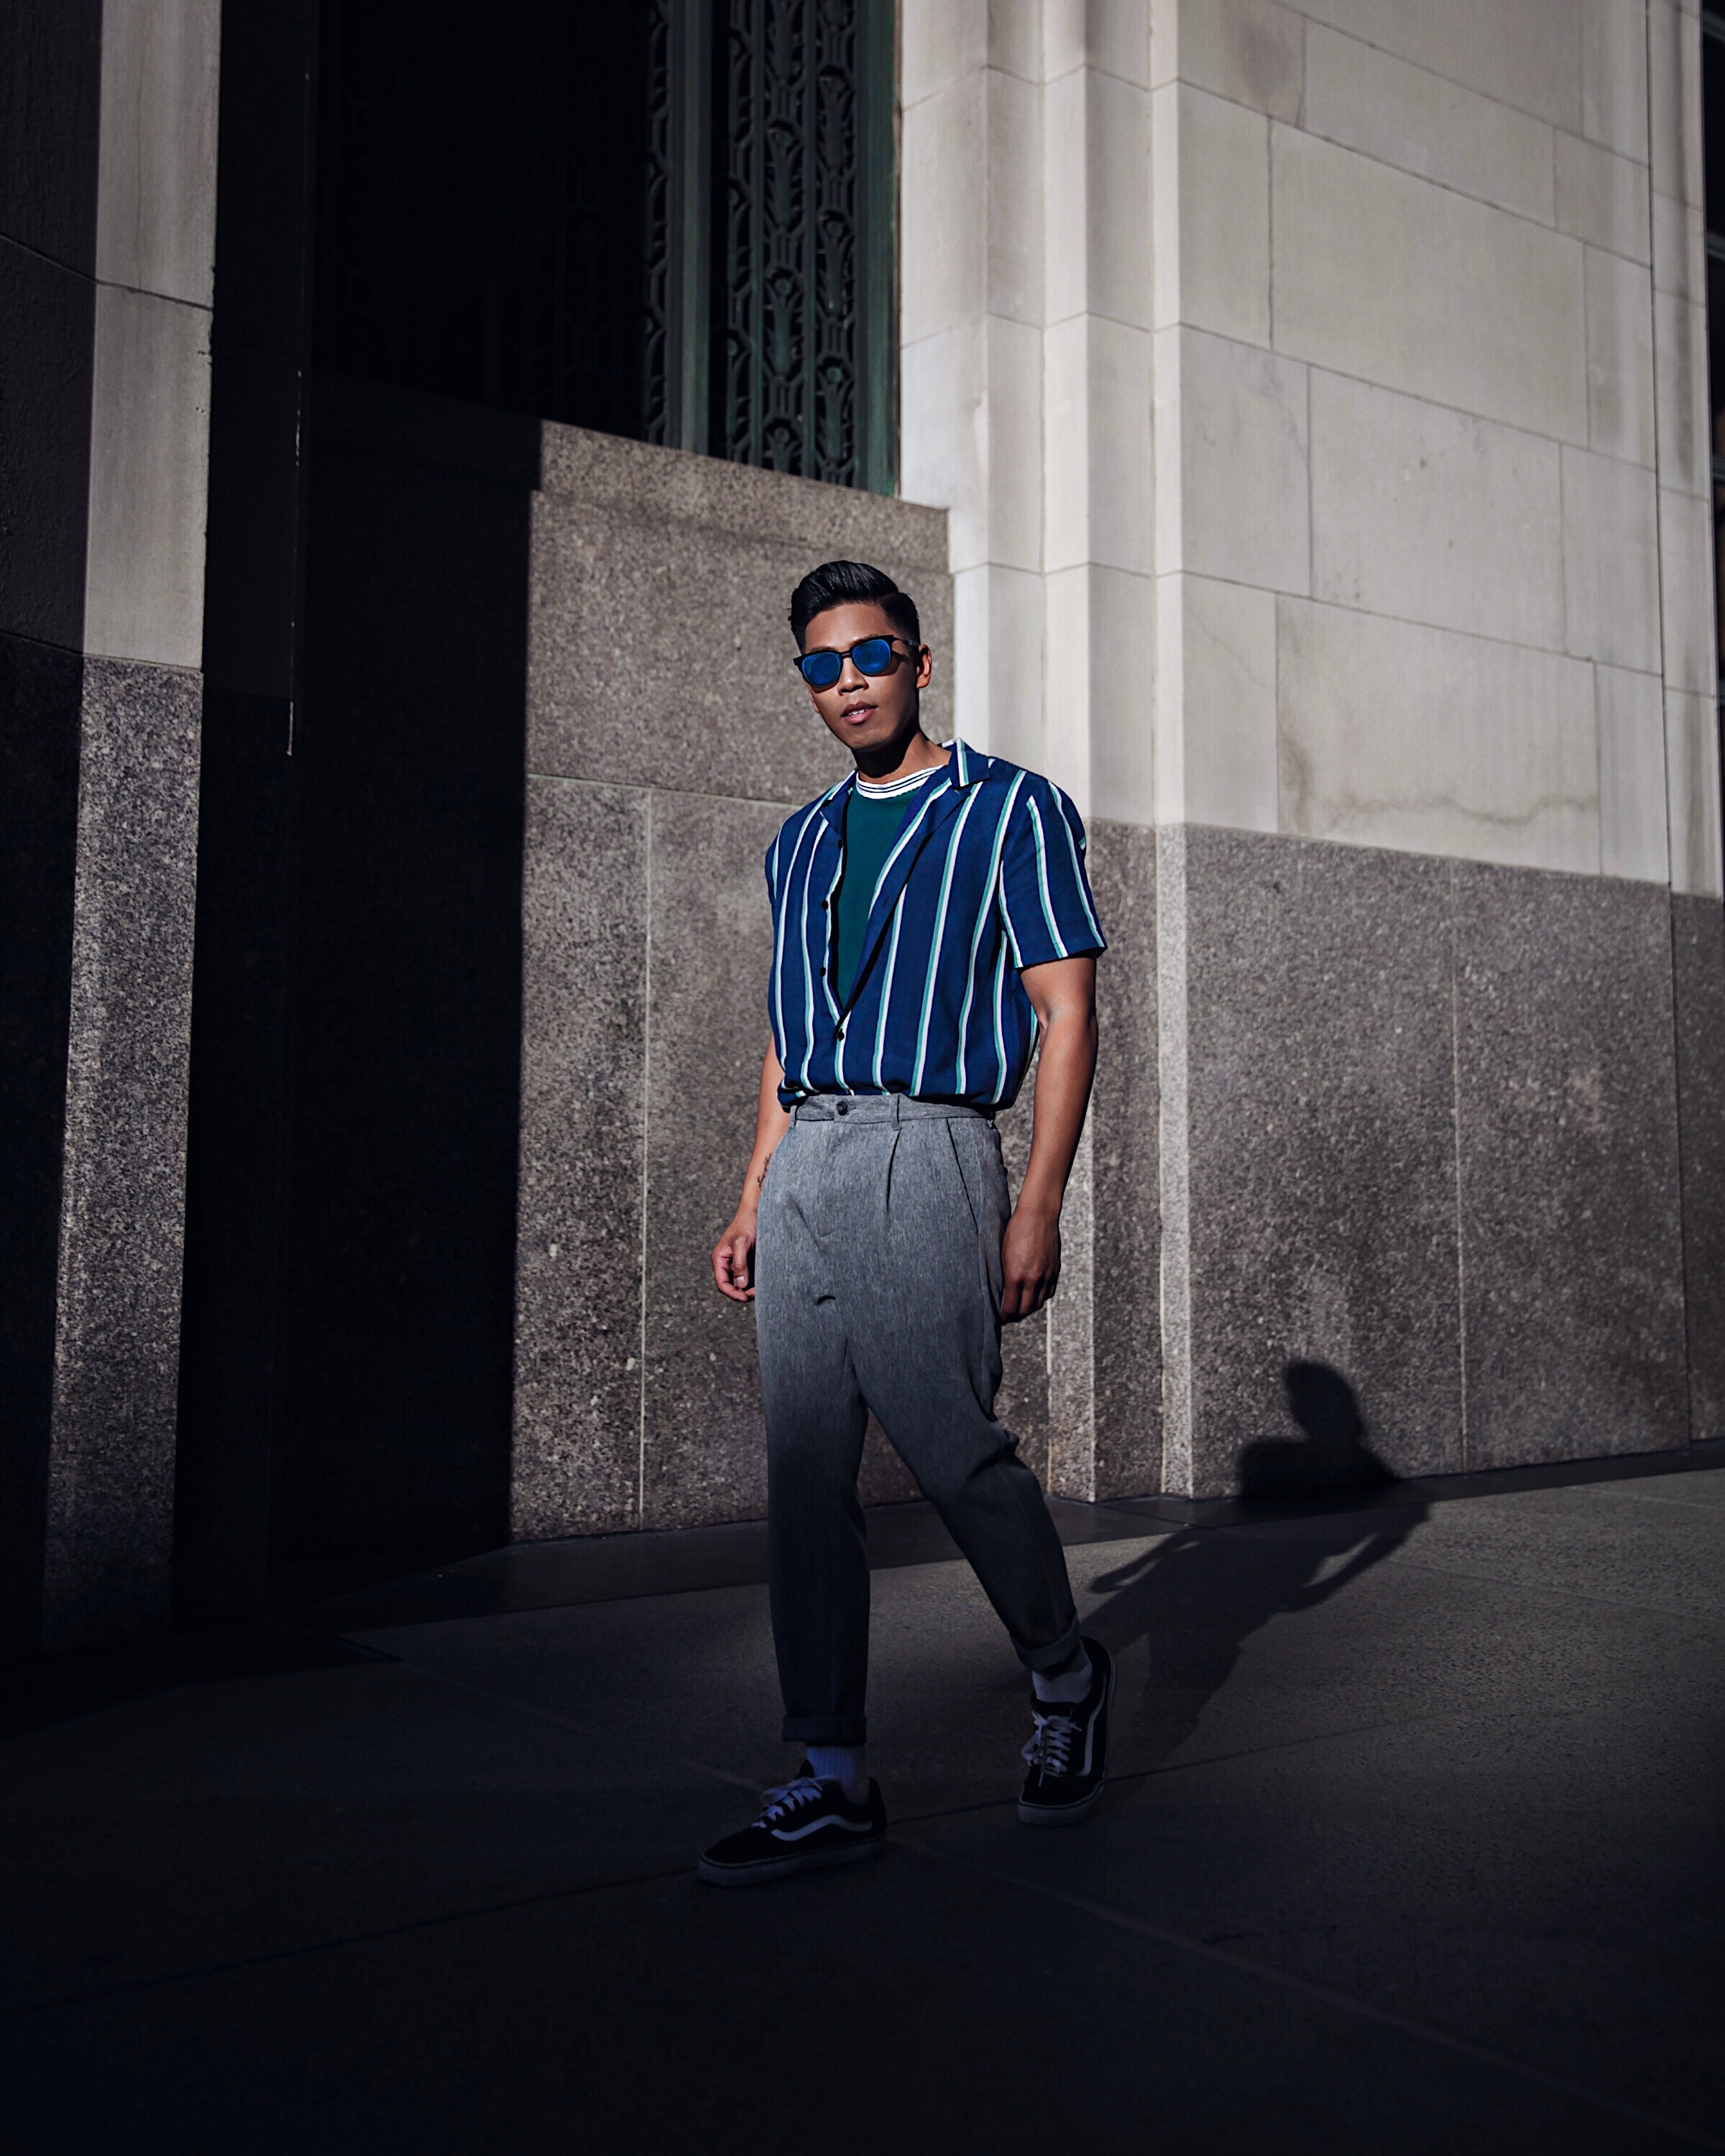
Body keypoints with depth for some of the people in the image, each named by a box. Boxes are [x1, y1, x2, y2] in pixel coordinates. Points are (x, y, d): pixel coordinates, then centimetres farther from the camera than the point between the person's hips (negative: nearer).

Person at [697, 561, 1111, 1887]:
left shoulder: (1012, 811, 3)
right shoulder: (802, 845, 21)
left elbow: (1066, 1014, -3)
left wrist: (1039, 1206, -12)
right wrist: (754, 1205, 16)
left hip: (923, 1154, -6)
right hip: (803, 1167, 6)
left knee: (958, 1456, -6)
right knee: (806, 1477, 2)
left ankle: (1067, 1680, 23)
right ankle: (835, 1785, 10)